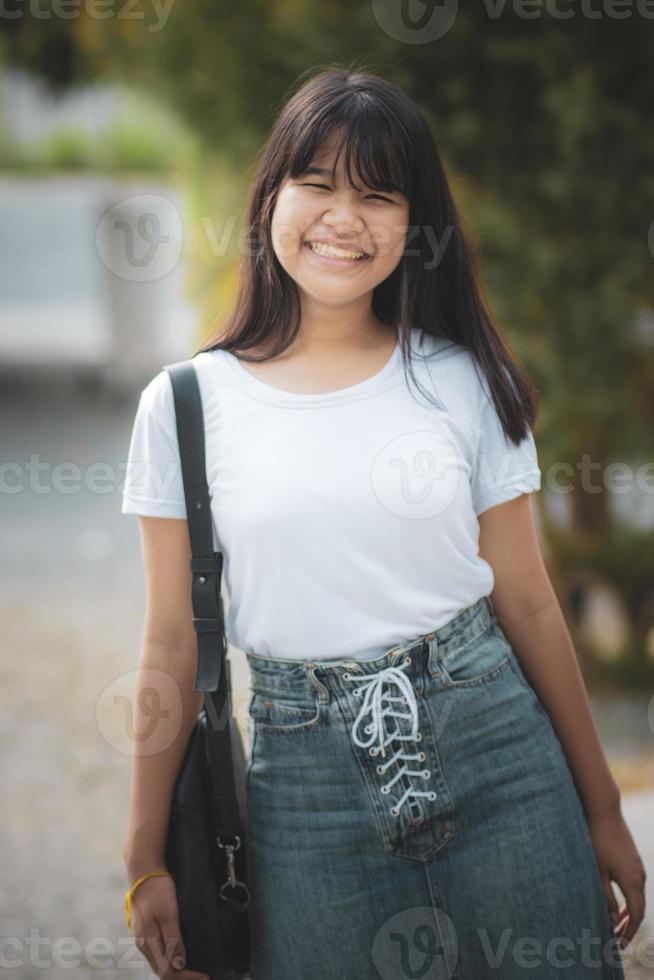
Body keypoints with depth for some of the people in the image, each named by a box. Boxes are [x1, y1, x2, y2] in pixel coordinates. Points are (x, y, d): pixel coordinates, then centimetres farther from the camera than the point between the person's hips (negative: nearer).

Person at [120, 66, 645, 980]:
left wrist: (602, 811, 9)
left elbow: (528, 604, 5)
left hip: (496, 743, 1)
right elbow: (173, 641, 2)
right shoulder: (186, 403, 0)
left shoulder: (465, 381, 2)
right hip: (305, 777, 0)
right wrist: (147, 861, 3)